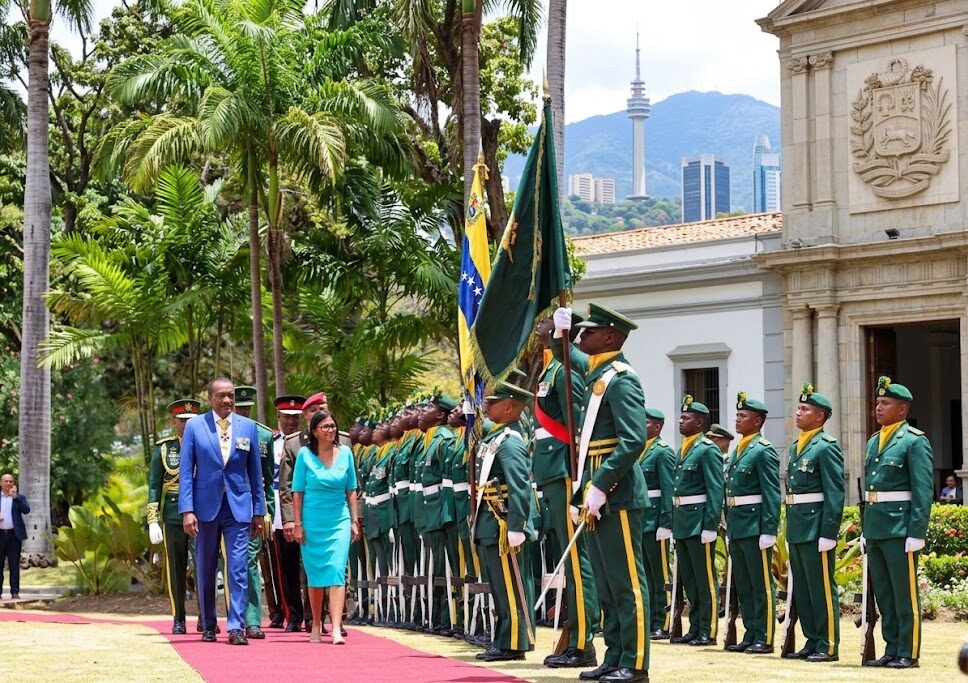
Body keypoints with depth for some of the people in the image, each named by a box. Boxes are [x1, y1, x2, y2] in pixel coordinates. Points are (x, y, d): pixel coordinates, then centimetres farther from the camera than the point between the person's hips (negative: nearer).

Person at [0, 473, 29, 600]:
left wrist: (15, 496, -12)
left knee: (14, 565, -1)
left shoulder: (19, 497, 9)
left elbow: (26, 510, -7)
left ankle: (15, 592, -1)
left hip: (14, 534, -1)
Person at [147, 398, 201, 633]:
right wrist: (153, 520, -1)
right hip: (173, 516, 0)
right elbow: (154, 486, 7)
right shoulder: (163, 449, 8)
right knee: (176, 569, 3)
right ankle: (178, 620, 10)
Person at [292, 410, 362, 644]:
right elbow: (297, 492, 0)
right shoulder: (305, 454, -1)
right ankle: (316, 626, 20)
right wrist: (297, 524, -4)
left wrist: (355, 520, 7)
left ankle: (336, 629, -17)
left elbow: (351, 491, 10)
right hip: (312, 522, 0)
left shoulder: (345, 453, 4)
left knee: (337, 573, -10)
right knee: (314, 575, 7)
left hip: (339, 522, 1)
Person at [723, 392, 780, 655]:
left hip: (755, 526, -9)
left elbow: (772, 495, -15)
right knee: (742, 584, 12)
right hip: (736, 526, 9)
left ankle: (764, 639, 1)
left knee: (761, 584, -3)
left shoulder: (763, 451, -10)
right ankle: (750, 635, 19)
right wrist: (729, 525, 16)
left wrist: (768, 532, -19)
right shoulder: (737, 451, 16)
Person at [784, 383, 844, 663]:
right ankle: (812, 642, 19)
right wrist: (790, 528, 17)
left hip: (816, 528, -9)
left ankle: (828, 646, 1)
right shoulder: (796, 446, 16)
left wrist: (827, 534, -19)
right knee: (802, 588, 12)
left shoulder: (827, 447, -10)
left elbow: (836, 493, -15)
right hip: (796, 529, 9)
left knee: (821, 587, -4)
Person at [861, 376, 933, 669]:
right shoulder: (873, 442, 16)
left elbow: (923, 491, -13)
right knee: (883, 593, 11)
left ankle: (908, 653, 2)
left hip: (900, 529, -8)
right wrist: (866, 530, 16)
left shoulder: (915, 441, -7)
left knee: (904, 593, -3)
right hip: (875, 529, 8)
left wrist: (916, 534, -18)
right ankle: (892, 650, 18)